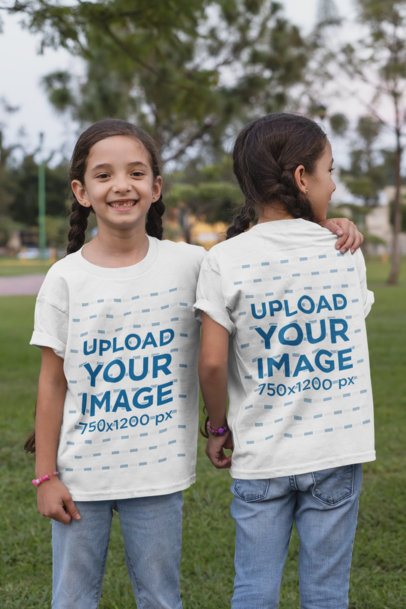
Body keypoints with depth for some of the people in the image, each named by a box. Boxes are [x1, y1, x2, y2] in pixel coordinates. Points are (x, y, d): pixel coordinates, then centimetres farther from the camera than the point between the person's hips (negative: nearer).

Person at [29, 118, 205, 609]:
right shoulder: (65, 279, -5)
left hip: (156, 472, 0)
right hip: (81, 473, 0)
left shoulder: (189, 264, -4)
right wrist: (45, 476, 0)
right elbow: (53, 382, -1)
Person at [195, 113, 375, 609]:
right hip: (337, 452, 1)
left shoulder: (225, 260, -8)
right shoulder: (348, 254, -1)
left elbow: (212, 362, -11)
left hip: (260, 455, -1)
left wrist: (219, 427, 5)